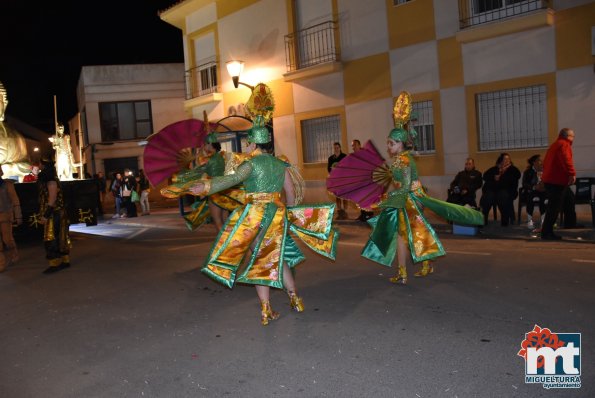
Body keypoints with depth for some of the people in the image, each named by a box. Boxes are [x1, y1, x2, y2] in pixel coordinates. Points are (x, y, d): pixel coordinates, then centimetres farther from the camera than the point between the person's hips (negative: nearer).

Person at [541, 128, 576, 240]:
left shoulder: (554, 145, 22)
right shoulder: (564, 144, -7)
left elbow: (545, 162, 27)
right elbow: (566, 159, -25)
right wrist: (572, 173, -29)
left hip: (549, 179, 10)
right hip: (557, 181, -10)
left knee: (552, 207, 14)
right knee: (554, 207, -8)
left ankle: (547, 232, 16)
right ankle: (547, 232, -8)